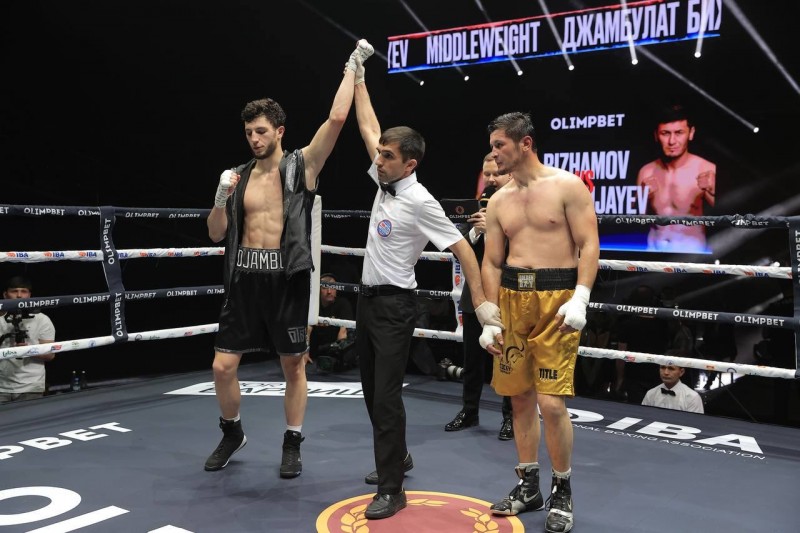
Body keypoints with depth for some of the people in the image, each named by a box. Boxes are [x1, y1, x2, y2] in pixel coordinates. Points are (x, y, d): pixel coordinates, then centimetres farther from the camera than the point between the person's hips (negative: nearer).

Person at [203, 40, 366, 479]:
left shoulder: (302, 166, -1)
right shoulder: (239, 176, 9)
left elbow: (337, 118, -11)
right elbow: (216, 234, 10)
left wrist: (352, 69, -4)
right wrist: (222, 198, -8)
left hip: (286, 277, -3)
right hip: (245, 277, 3)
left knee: (294, 365, 7)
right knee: (223, 366, 4)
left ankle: (292, 443, 24)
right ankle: (232, 433, 29)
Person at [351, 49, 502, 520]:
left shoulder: (420, 201, -17)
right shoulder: (385, 183, 5)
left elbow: (462, 247, -16)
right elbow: (370, 129, 15)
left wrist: (482, 303, -19)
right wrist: (358, 79, 20)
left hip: (395, 306, -8)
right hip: (368, 299, 8)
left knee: (387, 396, -8)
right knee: (372, 391, 17)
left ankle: (392, 490, 1)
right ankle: (397, 457, 36)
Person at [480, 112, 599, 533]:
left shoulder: (567, 186, -2)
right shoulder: (498, 201, 12)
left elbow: (589, 246, -7)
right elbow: (491, 263, 12)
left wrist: (580, 298, -19)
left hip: (557, 298, -5)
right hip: (512, 297, 6)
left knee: (551, 403, -9)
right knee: (519, 397, 10)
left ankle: (562, 492, 11)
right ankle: (528, 485, 25)